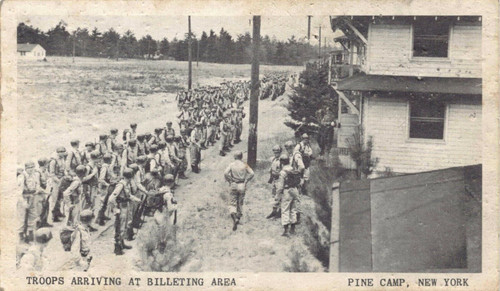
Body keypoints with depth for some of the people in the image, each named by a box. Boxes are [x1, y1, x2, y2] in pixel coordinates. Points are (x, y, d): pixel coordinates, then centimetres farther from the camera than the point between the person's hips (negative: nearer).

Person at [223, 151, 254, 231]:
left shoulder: (231, 165, -1)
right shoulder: (244, 165, 2)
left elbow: (226, 173, -14)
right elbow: (251, 173, -7)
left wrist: (230, 181, -2)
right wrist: (246, 181, 2)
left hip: (234, 185, -1)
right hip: (242, 186, 1)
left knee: (232, 203, 1)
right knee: (240, 203, 15)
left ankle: (234, 218, -20)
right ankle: (238, 218, 21)